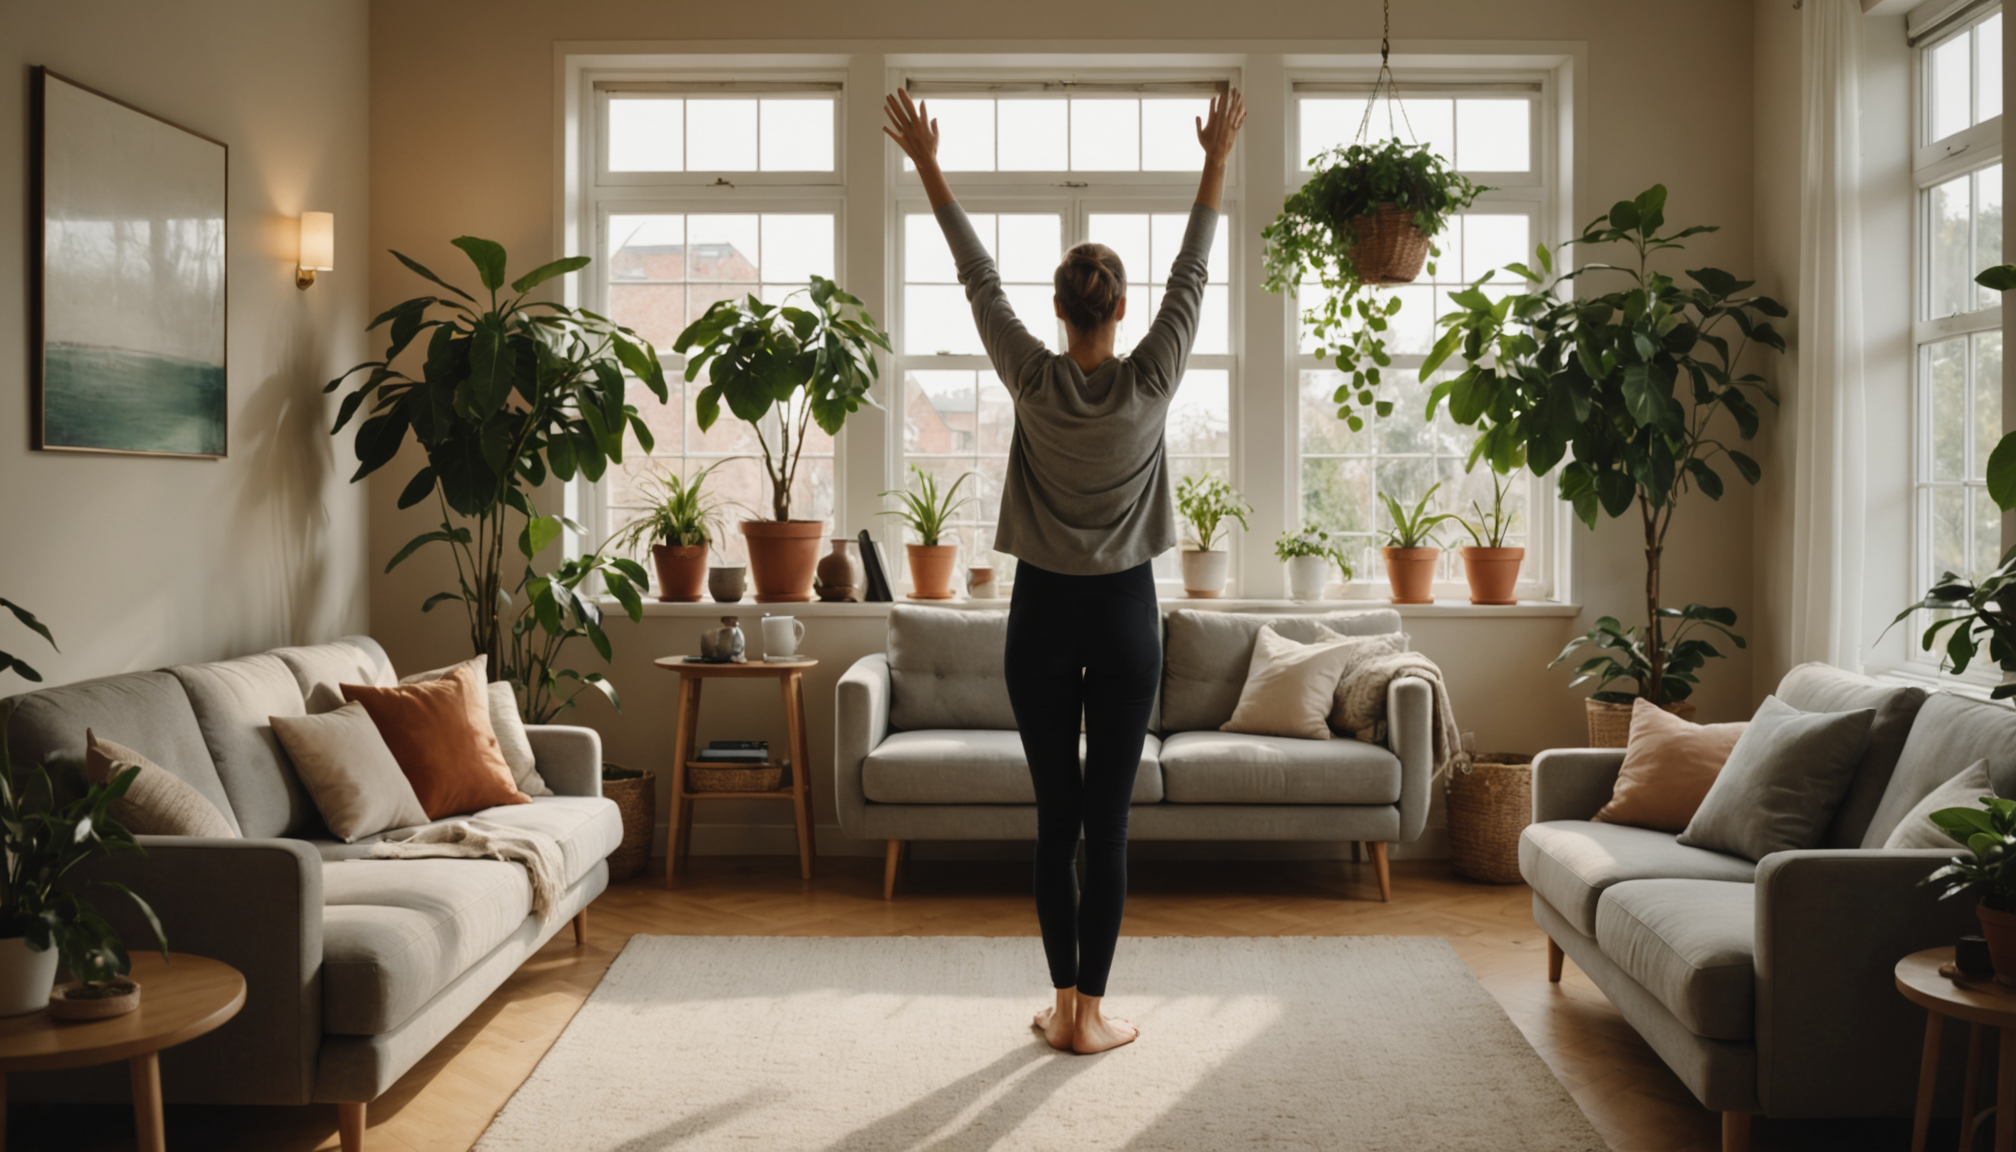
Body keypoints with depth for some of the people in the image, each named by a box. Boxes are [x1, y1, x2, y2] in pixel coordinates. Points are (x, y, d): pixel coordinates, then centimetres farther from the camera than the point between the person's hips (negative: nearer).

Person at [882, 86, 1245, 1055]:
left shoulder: (1034, 382, -7)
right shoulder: (1151, 382, -7)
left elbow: (978, 277, 1)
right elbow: (1192, 272, 2)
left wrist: (927, 165, 10)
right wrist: (1218, 158, 11)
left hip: (1043, 613, 1)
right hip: (1124, 614, 0)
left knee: (1054, 817, 8)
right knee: (1107, 819, 3)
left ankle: (1063, 1003, 14)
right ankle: (1091, 1010, 8)